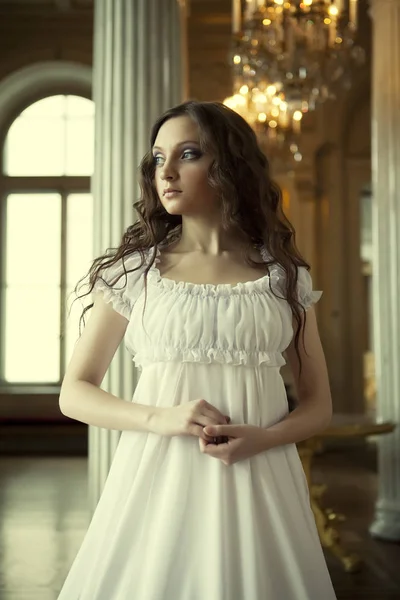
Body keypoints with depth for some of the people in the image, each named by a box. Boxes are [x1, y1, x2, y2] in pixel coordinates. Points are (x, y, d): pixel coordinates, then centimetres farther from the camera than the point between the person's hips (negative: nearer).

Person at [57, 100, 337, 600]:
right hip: (159, 480, 0)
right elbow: (75, 393, 4)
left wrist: (263, 438, -12)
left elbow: (318, 404, 9)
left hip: (258, 481, 1)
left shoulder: (284, 274, 5)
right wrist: (159, 418, -12)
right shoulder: (133, 270, 3)